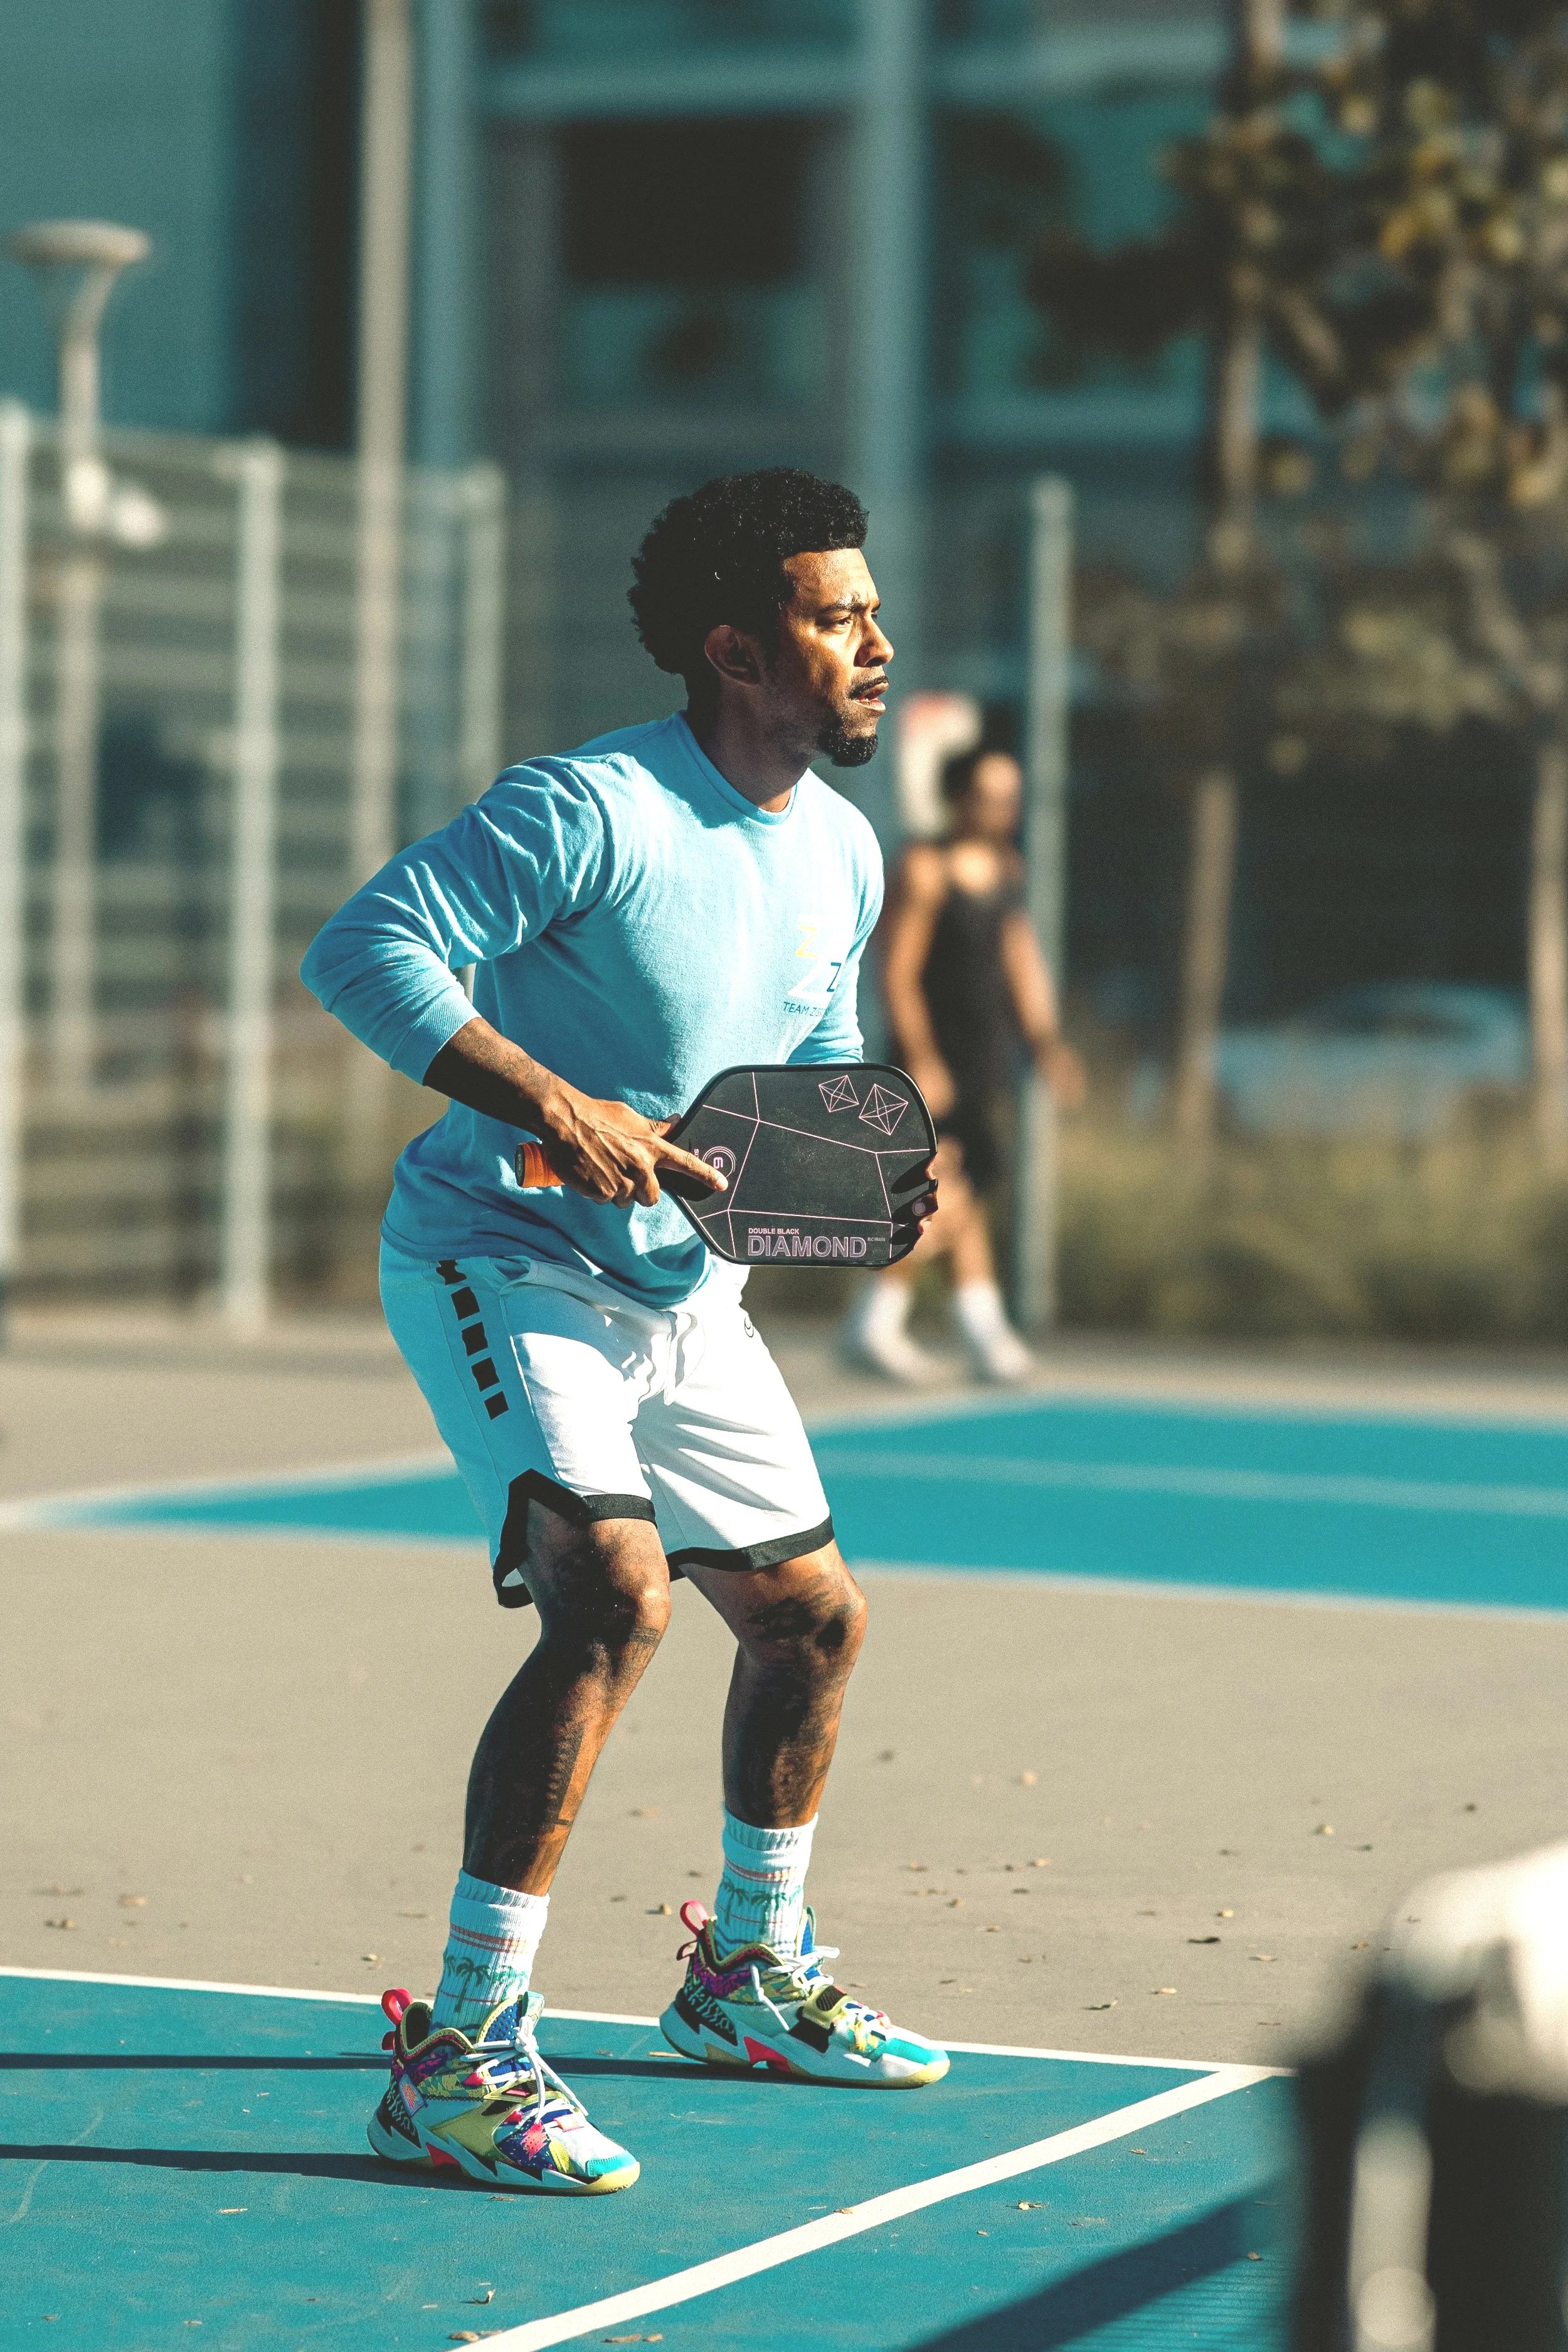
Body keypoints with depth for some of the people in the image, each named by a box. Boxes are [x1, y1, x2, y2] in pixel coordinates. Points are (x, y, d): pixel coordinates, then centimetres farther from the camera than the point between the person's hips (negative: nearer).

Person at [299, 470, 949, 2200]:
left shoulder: (842, 852, 5)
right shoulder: (596, 809, -21)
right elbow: (365, 949, -26)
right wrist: (558, 1110, -33)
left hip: (681, 1291, 9)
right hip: (500, 1260, -9)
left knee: (811, 1614, 15)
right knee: (616, 1593, -27)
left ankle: (749, 1975, 40)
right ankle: (457, 2056, -23)